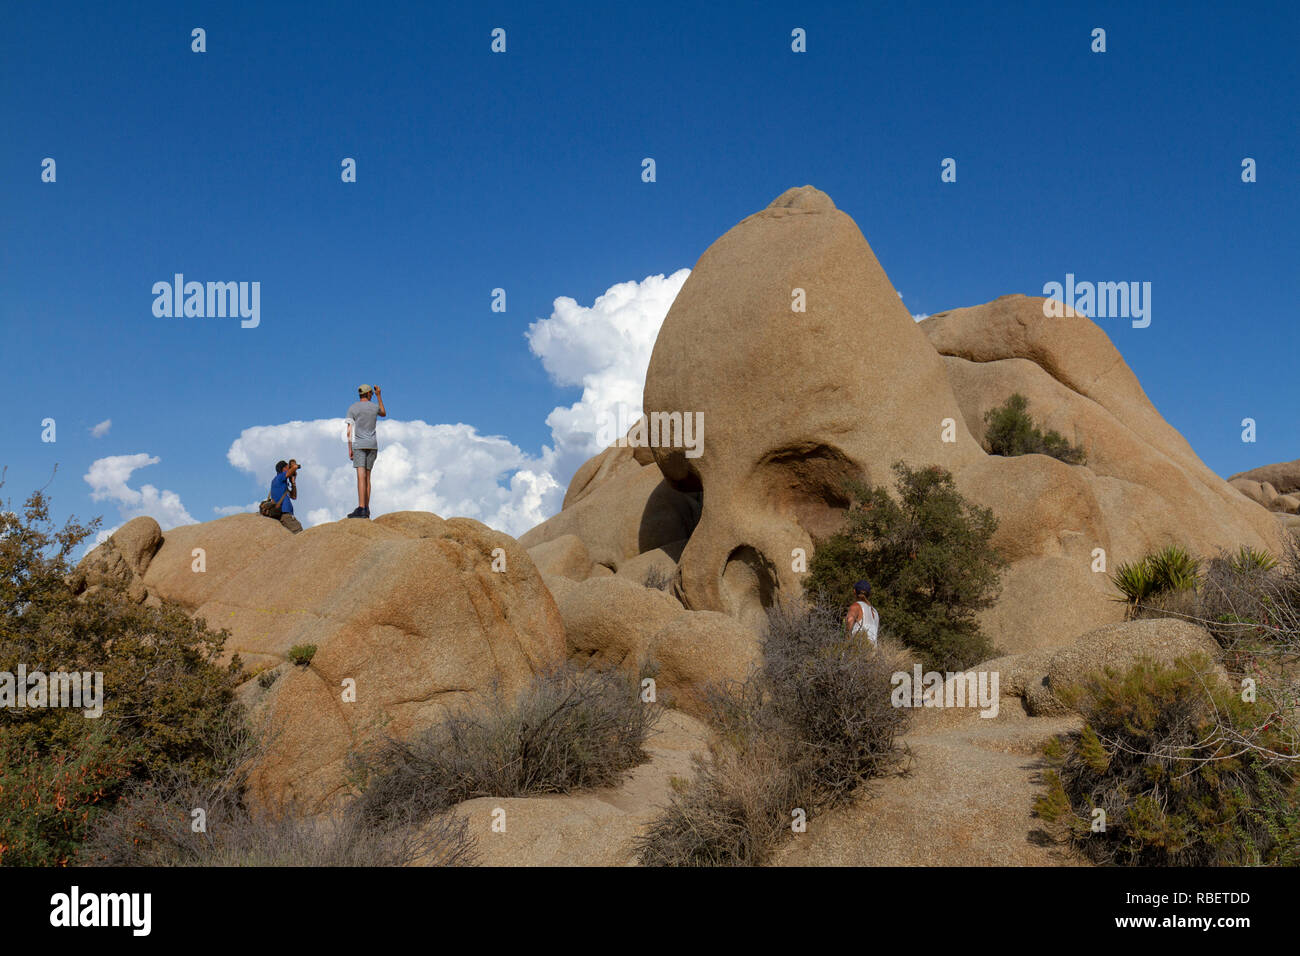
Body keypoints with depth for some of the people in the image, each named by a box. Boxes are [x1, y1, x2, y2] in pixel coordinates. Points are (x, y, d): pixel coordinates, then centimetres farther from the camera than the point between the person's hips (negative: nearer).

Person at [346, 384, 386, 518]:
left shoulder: (352, 408, -1)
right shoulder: (374, 407, 7)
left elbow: (349, 431, -5)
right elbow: (384, 414, 31)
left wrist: (349, 449, -2)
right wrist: (379, 396, 34)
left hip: (359, 444, -3)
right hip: (373, 444, 4)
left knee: (361, 476, -14)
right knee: (367, 476, 10)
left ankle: (361, 508, -25)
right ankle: (366, 509, 9)